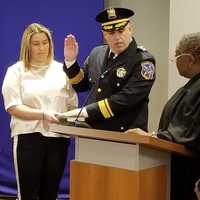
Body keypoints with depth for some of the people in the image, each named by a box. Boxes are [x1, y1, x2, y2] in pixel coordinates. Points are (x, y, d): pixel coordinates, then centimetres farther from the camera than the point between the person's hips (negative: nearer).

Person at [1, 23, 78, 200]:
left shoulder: (61, 70, 11)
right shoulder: (16, 71, 2)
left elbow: (72, 104, 13)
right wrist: (43, 114, -19)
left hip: (58, 137, 3)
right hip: (29, 137, -3)